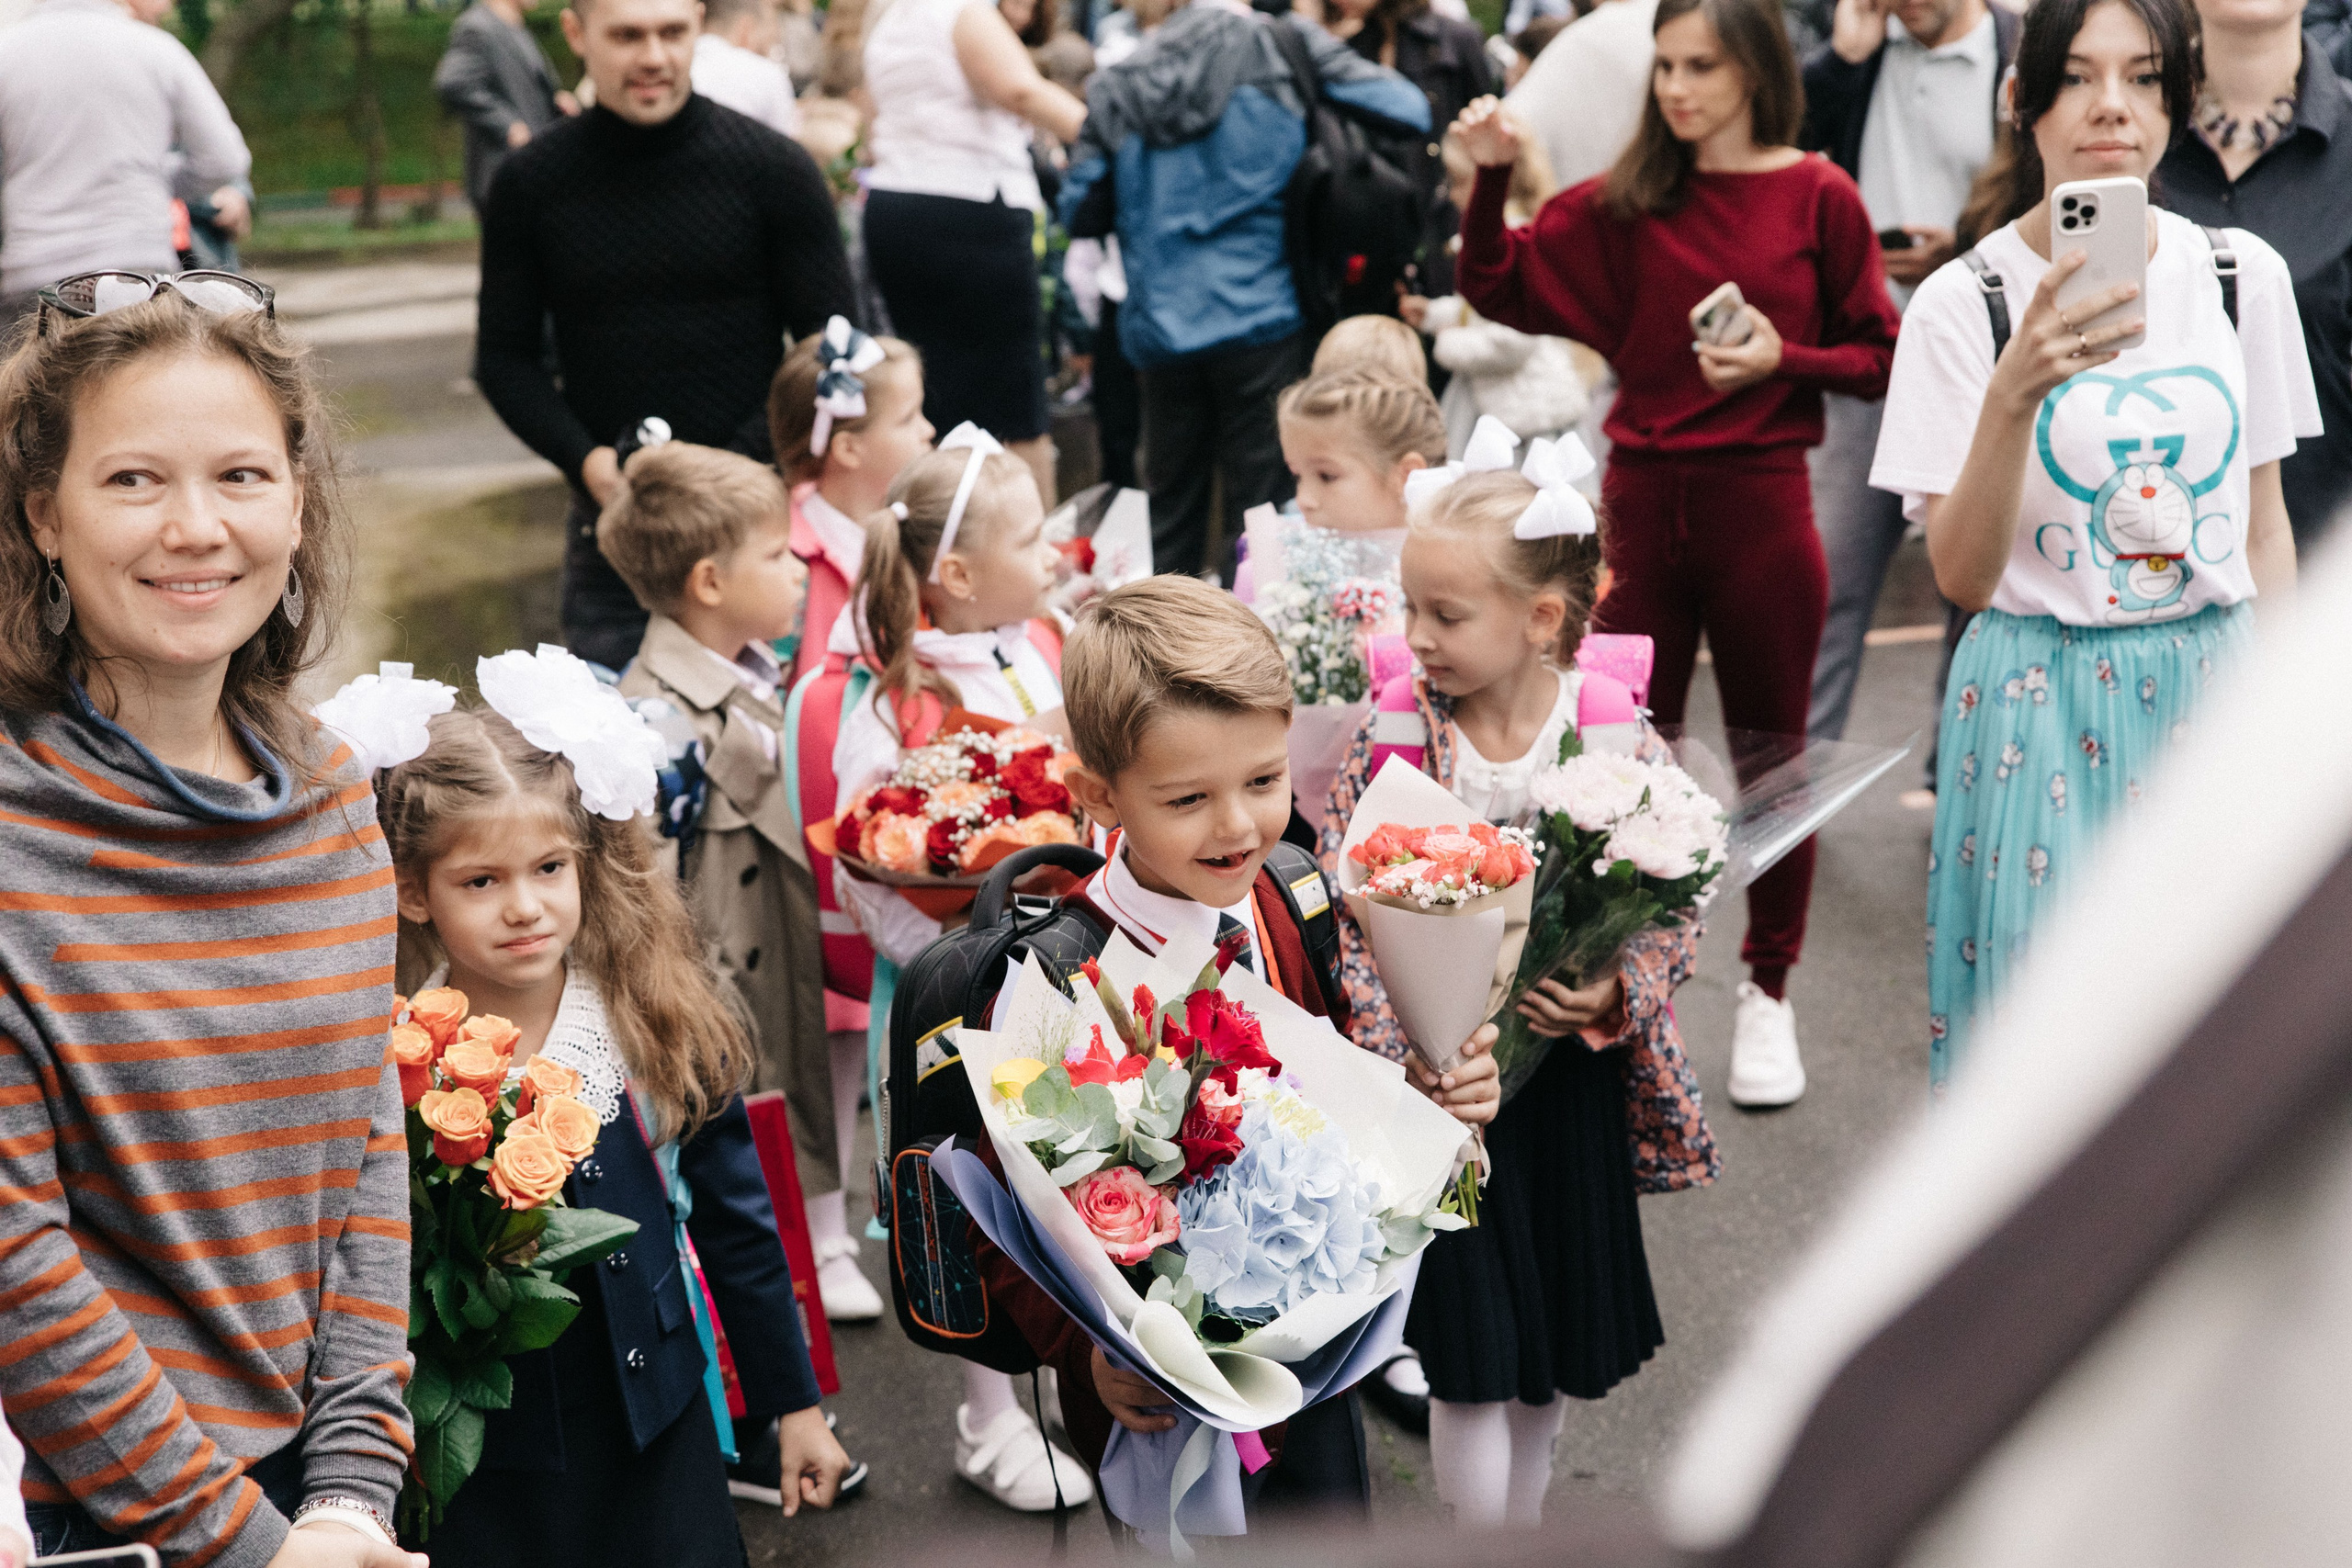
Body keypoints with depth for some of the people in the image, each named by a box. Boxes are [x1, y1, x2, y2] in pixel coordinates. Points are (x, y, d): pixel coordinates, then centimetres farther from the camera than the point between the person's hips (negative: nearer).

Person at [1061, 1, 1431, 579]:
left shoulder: (1118, 91, 6)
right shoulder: (1285, 61, -1)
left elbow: (1081, 215, 9)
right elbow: (1409, 111, -1)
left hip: (1158, 330, 3)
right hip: (1260, 319, -3)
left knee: (1171, 505, 14)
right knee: (1260, 507, 1)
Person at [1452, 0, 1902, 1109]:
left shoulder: (1819, 199, -3)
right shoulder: (1625, 203, 4)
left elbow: (1878, 360, 0)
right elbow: (1501, 292, 3)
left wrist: (1782, 359, -16)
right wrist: (1491, 182, -10)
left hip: (1761, 508, -2)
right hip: (1641, 503, 2)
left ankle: (1769, 995, 24)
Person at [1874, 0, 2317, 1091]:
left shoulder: (2244, 273, 2)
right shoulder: (1962, 300, -8)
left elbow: (2265, 524, 11)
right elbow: (1960, 577, -14)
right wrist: (2015, 391, -28)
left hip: (2215, 689, 3)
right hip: (2043, 707, -3)